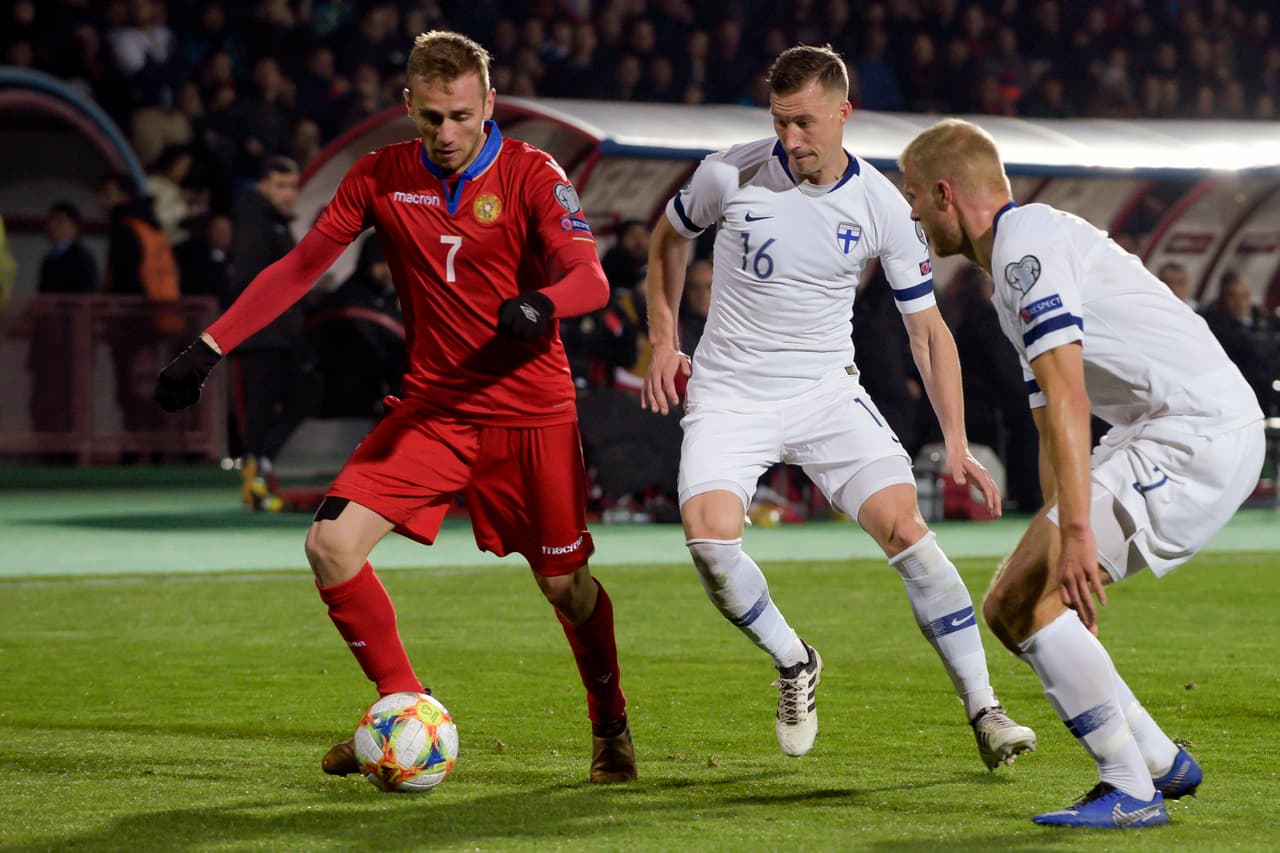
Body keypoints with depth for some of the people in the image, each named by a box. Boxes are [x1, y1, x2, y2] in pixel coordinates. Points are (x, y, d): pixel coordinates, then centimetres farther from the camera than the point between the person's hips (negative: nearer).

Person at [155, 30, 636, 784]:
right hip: (433, 407, 3)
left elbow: (590, 278, -18)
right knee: (332, 543, -14)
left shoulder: (532, 175, -9)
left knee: (566, 584, 3)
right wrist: (209, 349, -3)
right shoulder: (382, 177, 0)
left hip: (531, 413, -3)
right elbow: (301, 266, 4)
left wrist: (540, 305, -42)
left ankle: (611, 724, 32)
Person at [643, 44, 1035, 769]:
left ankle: (985, 713, -8)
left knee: (906, 528, -17)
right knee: (708, 536, -24)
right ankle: (794, 662, 4)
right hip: (729, 392, 0)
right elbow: (668, 240, 14)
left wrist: (957, 445, -9)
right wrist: (663, 342, 5)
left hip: (828, 392, 0)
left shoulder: (883, 208, -7)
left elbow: (929, 331, -1)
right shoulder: (729, 176, -8)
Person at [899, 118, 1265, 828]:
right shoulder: (1013, 271, 21)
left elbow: (1067, 396, -21)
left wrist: (1076, 533, -25)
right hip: (1150, 434, 10)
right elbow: (1055, 428, 24)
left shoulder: (1027, 242, -12)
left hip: (1201, 432, -10)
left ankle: (1131, 792, -8)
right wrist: (1059, 543, 21)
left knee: (1031, 601, -15)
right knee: (1009, 608, 8)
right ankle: (1160, 763, 16)